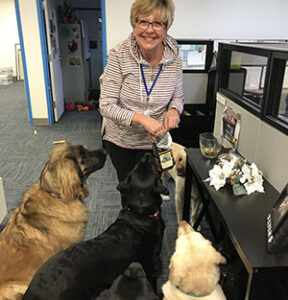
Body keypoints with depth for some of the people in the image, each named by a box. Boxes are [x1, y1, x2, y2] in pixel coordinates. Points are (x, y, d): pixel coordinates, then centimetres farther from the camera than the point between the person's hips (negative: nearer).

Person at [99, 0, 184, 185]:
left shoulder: (174, 59, -13)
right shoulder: (119, 55, -20)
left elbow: (178, 97, 3)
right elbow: (106, 106, -22)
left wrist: (174, 110, -22)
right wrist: (142, 119, -35)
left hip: (153, 141, 0)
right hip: (119, 139, 0)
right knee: (125, 184, 24)